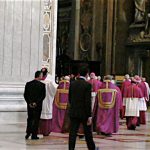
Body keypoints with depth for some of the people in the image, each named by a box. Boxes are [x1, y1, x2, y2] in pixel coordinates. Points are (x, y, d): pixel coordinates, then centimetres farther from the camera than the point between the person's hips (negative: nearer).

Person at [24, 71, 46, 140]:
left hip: (30, 105, 4)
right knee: (36, 119, 4)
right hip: (38, 105, -4)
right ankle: (34, 135, 4)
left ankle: (28, 133, 14)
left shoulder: (28, 84, 1)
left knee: (30, 119, 17)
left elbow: (25, 95, 0)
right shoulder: (42, 85, -10)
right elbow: (43, 96, -14)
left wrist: (29, 103, -1)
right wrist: (36, 103, -11)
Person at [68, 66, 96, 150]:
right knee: (88, 132, 13)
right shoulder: (87, 85, -13)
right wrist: (89, 116, -14)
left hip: (73, 112, 4)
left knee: (73, 133, 1)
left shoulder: (72, 84, 2)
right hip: (84, 113, -3)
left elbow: (70, 98, 9)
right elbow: (88, 101, -16)